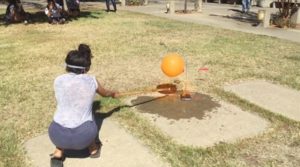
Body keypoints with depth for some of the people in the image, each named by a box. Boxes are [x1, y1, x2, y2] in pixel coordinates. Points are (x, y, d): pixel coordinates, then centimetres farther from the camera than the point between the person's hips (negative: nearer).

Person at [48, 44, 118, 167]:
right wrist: (113, 94, 53)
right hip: (84, 136, 0)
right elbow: (105, 93, 29)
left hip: (58, 136, 1)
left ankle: (58, 153, 24)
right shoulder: (92, 81, 5)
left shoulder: (58, 80, 4)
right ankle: (93, 149, 38)